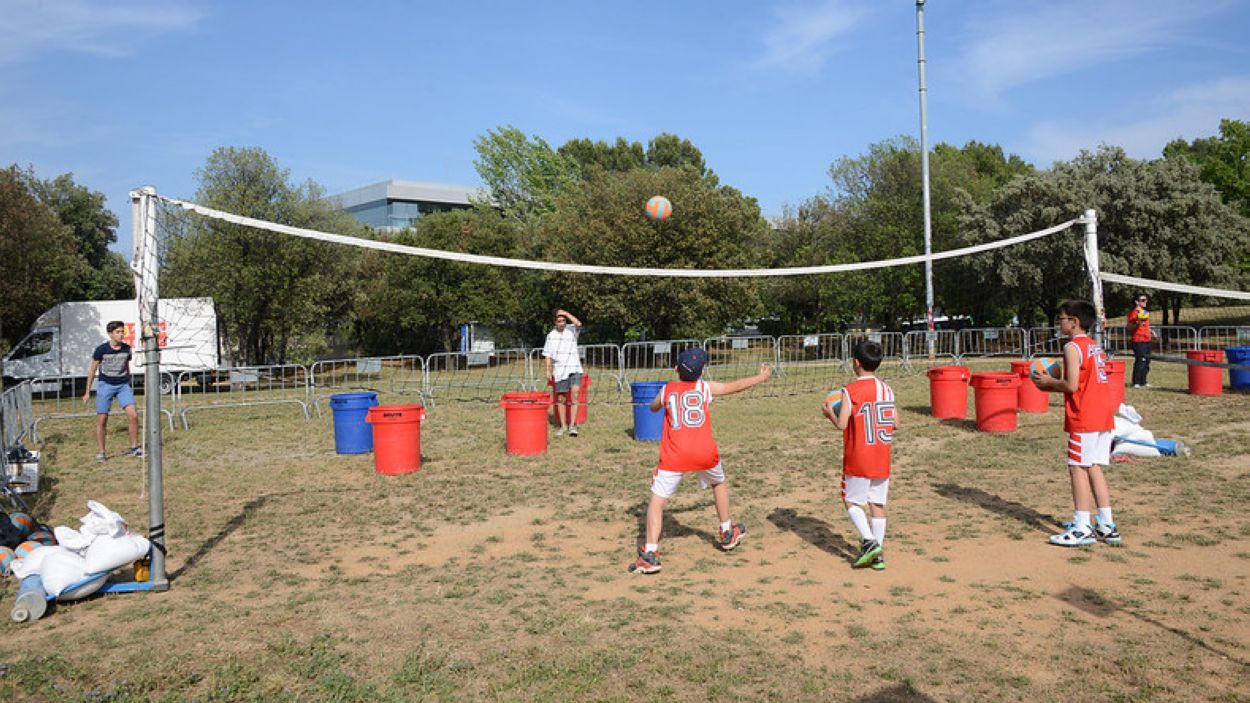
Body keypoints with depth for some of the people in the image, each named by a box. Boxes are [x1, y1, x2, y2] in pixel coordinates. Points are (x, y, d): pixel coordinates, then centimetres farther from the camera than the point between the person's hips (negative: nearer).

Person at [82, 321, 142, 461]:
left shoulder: (127, 349, 2)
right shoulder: (101, 350, -8)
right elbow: (92, 370, 1)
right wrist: (87, 392, 3)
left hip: (123, 386, 2)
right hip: (105, 386, -2)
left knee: (133, 415, -11)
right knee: (102, 419, 1)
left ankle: (134, 448, 1)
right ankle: (101, 452, 14)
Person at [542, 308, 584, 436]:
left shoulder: (572, 330, 2)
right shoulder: (551, 335, 9)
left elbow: (578, 324, -22)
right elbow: (548, 354, 12)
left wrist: (566, 313, -14)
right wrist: (548, 370, 5)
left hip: (574, 368, -3)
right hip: (559, 370, 3)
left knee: (575, 392, -19)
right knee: (561, 397, 6)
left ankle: (572, 425, -14)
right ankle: (563, 426, 18)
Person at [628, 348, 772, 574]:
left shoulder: (667, 389, 12)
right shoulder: (706, 387, 11)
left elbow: (653, 407, 33)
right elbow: (736, 386, 26)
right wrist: (761, 377, 41)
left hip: (674, 455, -1)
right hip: (705, 453, 1)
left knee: (657, 500, 1)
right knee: (719, 483, 30)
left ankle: (650, 554, -12)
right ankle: (728, 533, 42)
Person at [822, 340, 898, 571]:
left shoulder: (850, 390, -13)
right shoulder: (887, 389, 5)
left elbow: (842, 424, -19)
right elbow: (895, 424, 7)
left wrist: (829, 412, 1)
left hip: (858, 459, -5)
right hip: (882, 459, 5)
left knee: (852, 501, 9)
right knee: (878, 504, 10)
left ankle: (869, 541, -8)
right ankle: (878, 554, 12)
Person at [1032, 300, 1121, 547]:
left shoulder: (1073, 347, -11)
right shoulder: (1095, 346, 17)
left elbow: (1071, 385, -18)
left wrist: (1049, 383, -2)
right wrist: (1055, 385, 15)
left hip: (1083, 419, -9)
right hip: (1104, 416, 9)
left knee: (1078, 468, -4)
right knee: (1094, 468, 13)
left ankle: (1082, 528, -3)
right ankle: (1107, 525, 15)